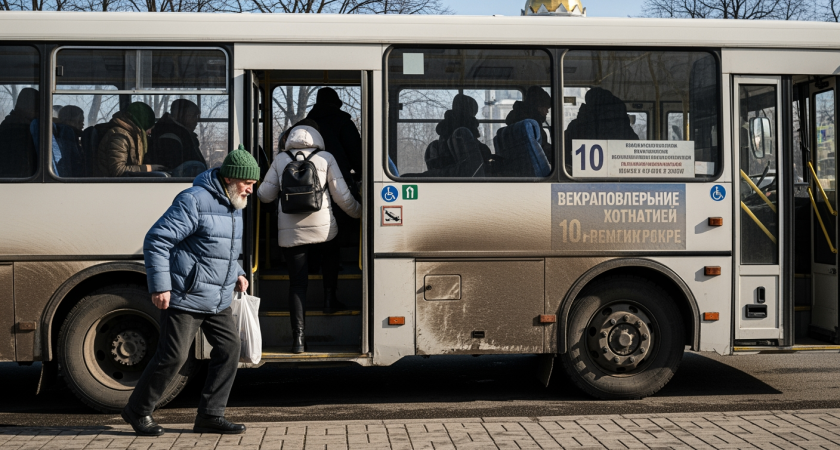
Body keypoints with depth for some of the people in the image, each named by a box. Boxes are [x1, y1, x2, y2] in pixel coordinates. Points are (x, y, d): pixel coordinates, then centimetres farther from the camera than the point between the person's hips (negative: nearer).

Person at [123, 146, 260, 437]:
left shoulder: (233, 206, 11)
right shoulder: (194, 201, -17)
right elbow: (155, 241, -18)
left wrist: (236, 273, 11)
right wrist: (160, 286, -22)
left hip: (218, 300, 9)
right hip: (185, 296, -9)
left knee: (229, 348, 3)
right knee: (173, 356, -5)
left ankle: (210, 416, 10)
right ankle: (138, 411, 15)